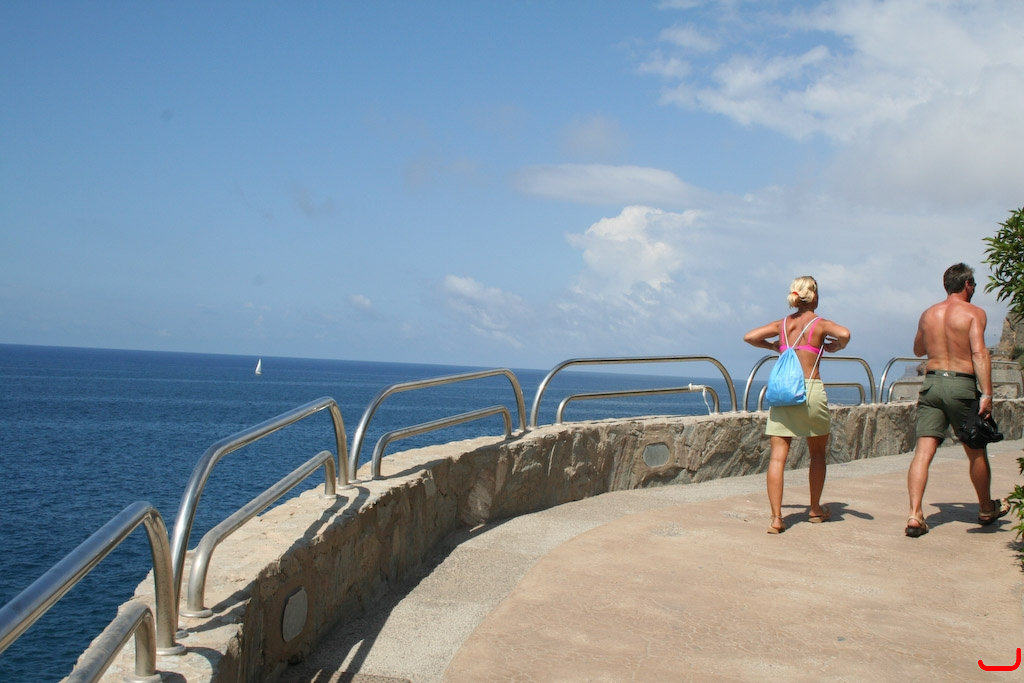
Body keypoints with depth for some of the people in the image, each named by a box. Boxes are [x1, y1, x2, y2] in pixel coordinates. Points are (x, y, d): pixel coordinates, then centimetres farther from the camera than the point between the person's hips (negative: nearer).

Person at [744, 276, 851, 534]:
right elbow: (844, 334, -20)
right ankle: (816, 509, 28)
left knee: (777, 456, -1)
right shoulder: (820, 324, 0)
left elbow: (749, 336, 5)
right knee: (818, 453, 18)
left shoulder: (782, 324, 10)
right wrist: (834, 347, 1)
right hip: (810, 390, -2)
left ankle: (776, 518, -9)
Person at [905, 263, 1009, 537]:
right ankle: (986, 509, 32)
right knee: (976, 452, 14)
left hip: (931, 382, 4)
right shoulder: (973, 313, -3)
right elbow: (979, 354, -15)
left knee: (923, 452, -2)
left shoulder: (928, 314, 12)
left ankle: (915, 515, -14)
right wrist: (986, 395, -18)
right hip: (961, 385, -4)